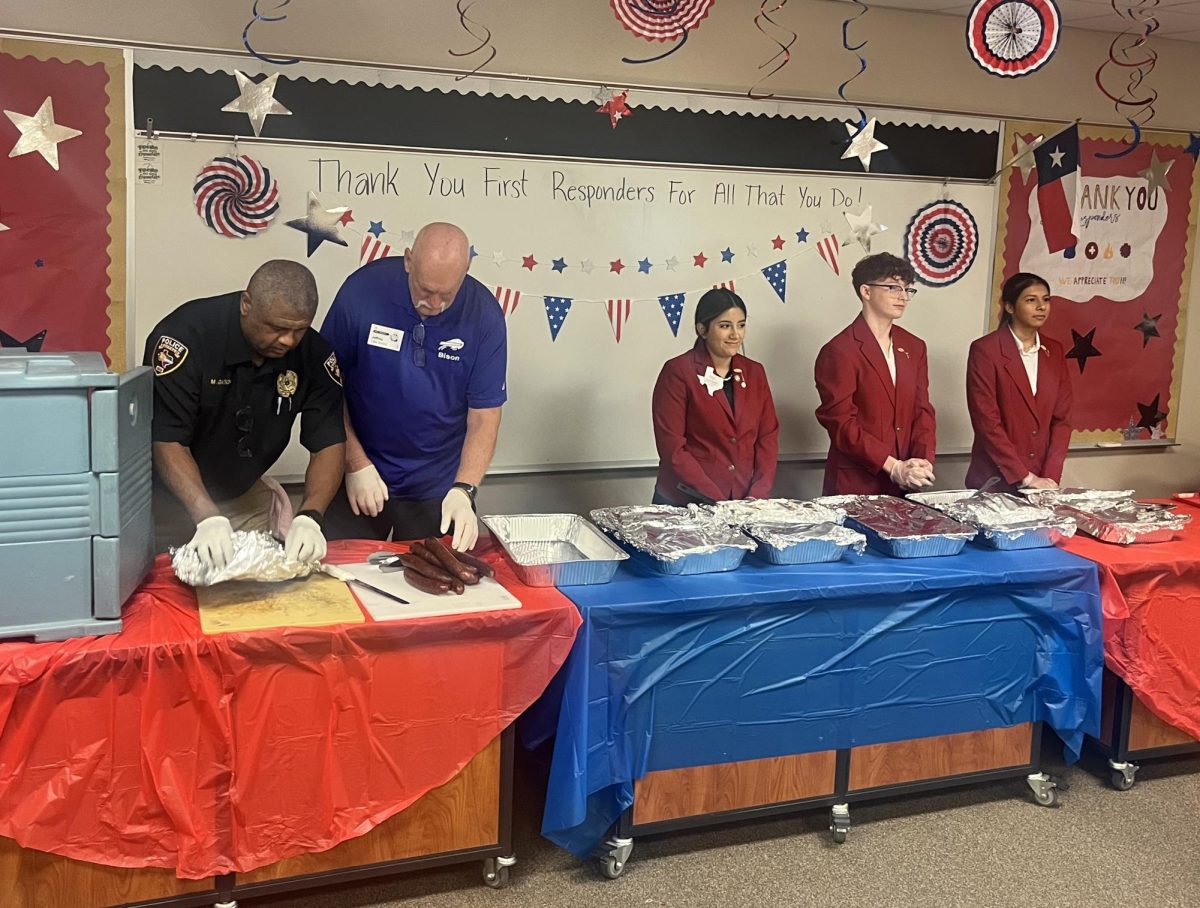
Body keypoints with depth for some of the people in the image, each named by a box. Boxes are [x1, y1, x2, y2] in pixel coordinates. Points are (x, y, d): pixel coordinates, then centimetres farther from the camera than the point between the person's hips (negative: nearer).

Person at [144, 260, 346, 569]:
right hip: (167, 498, -3)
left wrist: (309, 518, -33)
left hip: (243, 497, 3)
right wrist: (208, 518, -41)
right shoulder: (186, 334, -26)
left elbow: (329, 443, -16)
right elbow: (167, 441, -28)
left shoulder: (314, 353, -15)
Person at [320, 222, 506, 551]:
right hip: (361, 477, 0)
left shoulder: (485, 314, -14)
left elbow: (484, 416, -11)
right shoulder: (363, 289, -17)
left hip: (438, 486, 1)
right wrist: (356, 463, -11)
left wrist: (463, 490, -24)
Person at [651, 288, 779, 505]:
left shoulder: (754, 373, 8)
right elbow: (672, 447, -12)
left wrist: (758, 494, -8)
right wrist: (715, 500, -18)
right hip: (683, 503, -4)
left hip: (745, 504, 4)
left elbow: (768, 436, 6)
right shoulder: (677, 372, -7)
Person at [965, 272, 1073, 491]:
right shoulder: (985, 350, -9)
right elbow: (986, 421, -14)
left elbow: (1062, 418, 5)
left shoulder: (1054, 351, 8)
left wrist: (1050, 477, -7)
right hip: (995, 482, -4)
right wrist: (1025, 478, -15)